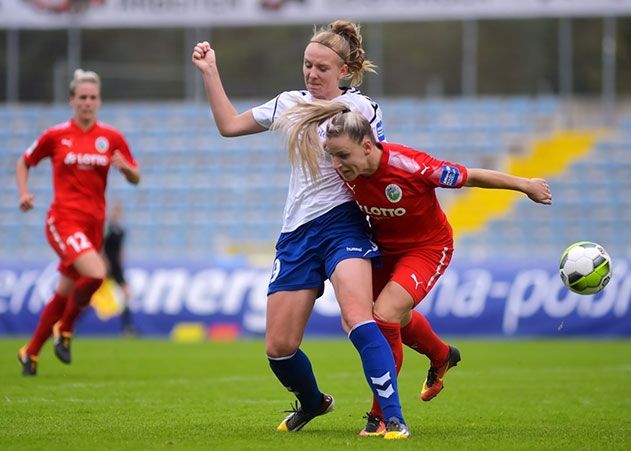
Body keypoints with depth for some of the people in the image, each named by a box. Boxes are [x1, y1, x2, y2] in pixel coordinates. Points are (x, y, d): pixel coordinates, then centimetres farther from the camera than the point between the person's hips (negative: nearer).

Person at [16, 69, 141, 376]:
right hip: (63, 220, -4)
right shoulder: (55, 136, 1)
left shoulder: (111, 138, 6)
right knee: (95, 274, -27)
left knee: (64, 294, 10)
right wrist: (24, 193, -1)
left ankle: (30, 352, 27)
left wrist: (125, 167, -13)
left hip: (93, 223, 4)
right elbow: (24, 163, 15)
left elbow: (135, 178, 10)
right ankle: (65, 330, -2)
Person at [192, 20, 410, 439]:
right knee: (279, 348, 1)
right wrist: (210, 72, 16)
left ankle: (394, 420, -29)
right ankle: (312, 402, 32)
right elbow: (230, 124, 21)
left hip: (342, 224, -5)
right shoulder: (291, 103, 14)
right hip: (297, 232, 5)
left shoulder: (362, 107, 0)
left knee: (358, 320, -28)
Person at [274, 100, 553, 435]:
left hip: (428, 247, -6)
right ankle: (442, 357, 59)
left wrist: (525, 185, -10)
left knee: (384, 315, -23)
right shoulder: (345, 170, -23)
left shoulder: (409, 166, -36)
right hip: (384, 246, 6)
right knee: (398, 318, 24)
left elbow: (469, 177, -22)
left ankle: (382, 415, -9)